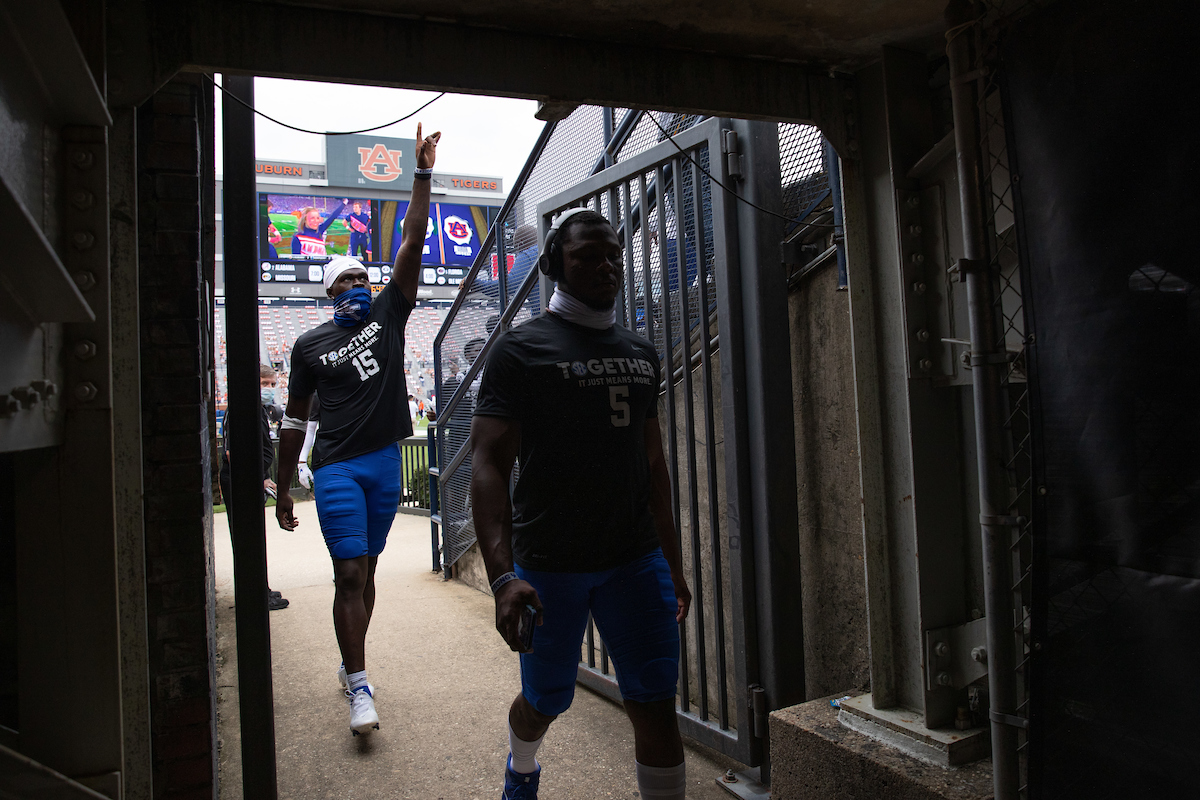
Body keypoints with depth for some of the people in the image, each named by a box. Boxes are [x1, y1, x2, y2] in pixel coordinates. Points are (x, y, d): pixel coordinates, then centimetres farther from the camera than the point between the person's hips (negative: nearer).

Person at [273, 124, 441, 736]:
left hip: (386, 461, 3)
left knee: (366, 570, 14)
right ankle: (359, 688, -4)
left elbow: (412, 245, 2)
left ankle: (350, 662, 30)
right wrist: (284, 488, 7)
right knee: (350, 574, -9)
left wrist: (422, 173, -2)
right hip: (337, 467, -3)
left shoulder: (388, 315, 8)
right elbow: (294, 419, 7)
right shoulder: (310, 345, 4)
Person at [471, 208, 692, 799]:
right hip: (549, 564, -3)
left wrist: (672, 565, 15)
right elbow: (489, 465, -14)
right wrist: (502, 576, -26)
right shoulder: (521, 348, -5)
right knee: (545, 700, 15)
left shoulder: (640, 353, 11)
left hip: (636, 560, 4)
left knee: (656, 705, 0)